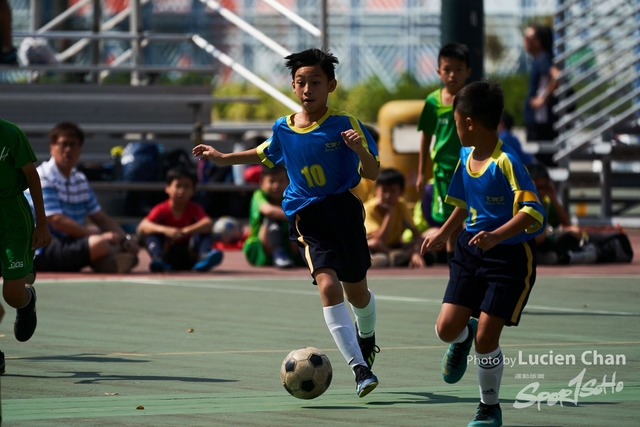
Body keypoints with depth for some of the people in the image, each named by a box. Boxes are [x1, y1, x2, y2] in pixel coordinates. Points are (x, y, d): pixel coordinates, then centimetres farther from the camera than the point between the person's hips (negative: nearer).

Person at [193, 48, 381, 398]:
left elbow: (373, 173, -8)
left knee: (356, 291, 14)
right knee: (328, 284, -21)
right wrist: (223, 158, 23)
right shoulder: (283, 129, 3)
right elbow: (266, 154, 26)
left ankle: (366, 337, 51)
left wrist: (360, 150, -28)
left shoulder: (344, 125, -8)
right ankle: (360, 368, -26)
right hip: (307, 219, 1)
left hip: (344, 211, -1)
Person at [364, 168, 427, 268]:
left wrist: (416, 253, -37)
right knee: (373, 244, -40)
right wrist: (389, 213, -32)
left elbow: (416, 233, -18)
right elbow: (378, 241, -33)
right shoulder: (369, 208, -21)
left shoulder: (401, 206, -9)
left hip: (394, 247, 4)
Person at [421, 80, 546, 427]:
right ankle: (463, 339, 35)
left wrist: (495, 236, -38)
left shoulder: (507, 163, -21)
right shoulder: (466, 156, 5)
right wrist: (443, 233, 26)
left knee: (486, 338, -8)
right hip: (471, 250, 7)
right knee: (446, 328, -3)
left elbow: (533, 213, -28)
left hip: (510, 255, -7)